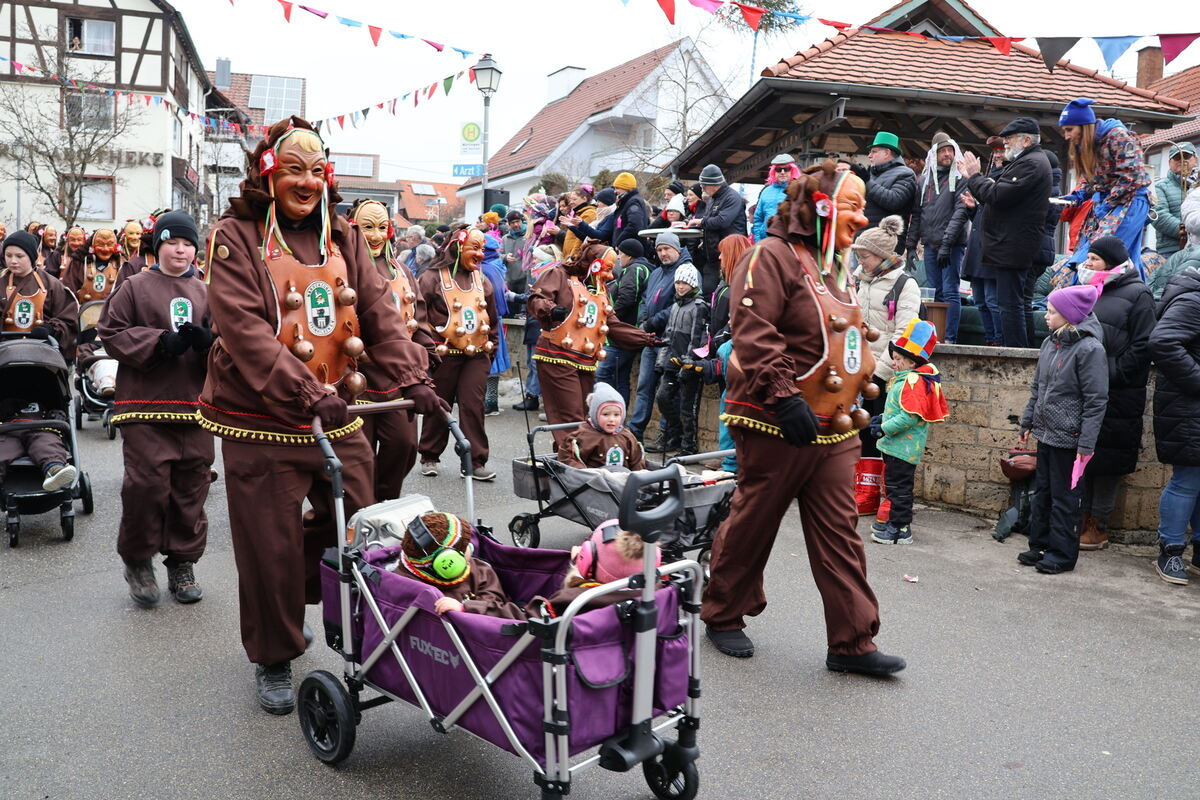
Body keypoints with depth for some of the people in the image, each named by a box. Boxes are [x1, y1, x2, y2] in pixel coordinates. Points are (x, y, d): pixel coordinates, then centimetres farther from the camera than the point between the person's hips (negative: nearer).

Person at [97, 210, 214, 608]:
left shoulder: (207, 293, 13)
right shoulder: (134, 287, 3)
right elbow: (112, 333, -1)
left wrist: (208, 340, -10)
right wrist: (160, 342, -14)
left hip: (194, 405, 4)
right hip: (146, 404, -3)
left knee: (191, 487, 7)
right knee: (146, 484, -8)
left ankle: (182, 564, 21)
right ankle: (137, 560, 15)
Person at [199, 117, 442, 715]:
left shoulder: (342, 241, 11)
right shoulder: (235, 238, -5)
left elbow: (380, 316, 2)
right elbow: (245, 331, -17)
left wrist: (413, 378, -14)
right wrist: (308, 395, -28)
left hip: (339, 419, 5)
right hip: (262, 425, -4)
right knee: (271, 547, 4)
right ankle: (273, 659, 26)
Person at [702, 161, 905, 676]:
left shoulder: (836, 267, 18)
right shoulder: (772, 256, -10)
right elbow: (753, 334, -21)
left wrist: (857, 396, 23)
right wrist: (785, 399, -25)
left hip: (832, 429, 8)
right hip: (776, 426, -8)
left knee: (839, 532, 6)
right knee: (752, 523, 6)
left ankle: (853, 642, 12)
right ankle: (722, 616, 25)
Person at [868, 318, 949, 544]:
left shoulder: (914, 381, -20)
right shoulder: (904, 379, 13)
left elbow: (910, 416, -26)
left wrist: (884, 428, -21)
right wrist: (883, 418, 13)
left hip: (903, 447, -10)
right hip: (895, 445, 10)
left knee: (899, 487, -3)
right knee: (893, 485, 18)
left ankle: (900, 530, 5)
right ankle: (895, 522, 29)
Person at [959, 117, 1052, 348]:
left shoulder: (1032, 163, -14)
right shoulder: (1022, 162, 22)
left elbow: (998, 195, -21)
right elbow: (996, 190, 22)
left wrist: (975, 176, -7)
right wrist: (974, 177, 8)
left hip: (1013, 247, -11)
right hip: (1010, 245, 11)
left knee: (1010, 303, -11)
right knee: (1010, 302, 14)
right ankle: (1013, 348, 19)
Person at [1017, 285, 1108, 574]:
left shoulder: (1089, 348, -15)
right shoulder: (1050, 343, 7)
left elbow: (1096, 400, -16)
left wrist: (1086, 443, -18)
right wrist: (1027, 423, 17)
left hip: (1068, 438, -7)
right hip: (1045, 432, 8)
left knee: (1064, 497, 3)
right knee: (1041, 491, 15)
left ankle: (1062, 553, 14)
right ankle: (1039, 545, 27)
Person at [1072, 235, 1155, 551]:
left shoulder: (1137, 294, -5)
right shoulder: (1089, 290, 15)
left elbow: (1142, 346, -11)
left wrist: (1112, 374, -16)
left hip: (1118, 396, -6)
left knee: (1108, 458, 0)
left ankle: (1099, 525, 8)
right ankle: (1083, 516, 19)